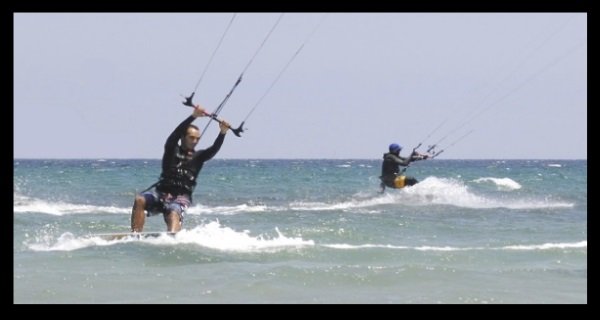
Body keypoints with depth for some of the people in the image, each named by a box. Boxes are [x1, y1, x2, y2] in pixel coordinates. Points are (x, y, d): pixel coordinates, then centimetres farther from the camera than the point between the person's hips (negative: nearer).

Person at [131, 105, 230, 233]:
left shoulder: (198, 156, 14)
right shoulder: (172, 150, 10)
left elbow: (214, 149, -3)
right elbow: (176, 133, -7)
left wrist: (222, 133, -23)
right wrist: (193, 116, -20)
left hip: (181, 196, -1)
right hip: (162, 190, 1)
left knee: (174, 214, -33)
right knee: (140, 200, -26)